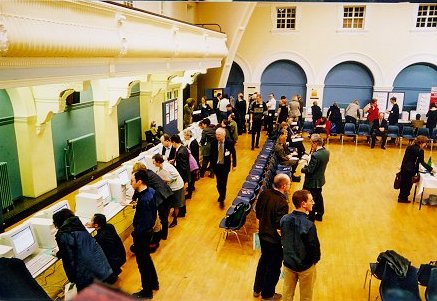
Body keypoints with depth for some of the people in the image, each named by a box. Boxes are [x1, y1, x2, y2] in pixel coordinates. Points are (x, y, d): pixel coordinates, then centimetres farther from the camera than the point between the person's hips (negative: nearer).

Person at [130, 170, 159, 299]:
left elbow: (144, 223, -26)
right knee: (146, 259, 26)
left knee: (142, 262, 10)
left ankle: (147, 292, 28)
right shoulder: (150, 191, -5)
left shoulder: (144, 200, -32)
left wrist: (135, 234, -15)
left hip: (142, 234, -9)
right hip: (147, 230, 9)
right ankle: (154, 283, 44)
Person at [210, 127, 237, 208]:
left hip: (225, 166, -2)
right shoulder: (213, 143, -10)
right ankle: (222, 195, 37)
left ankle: (222, 199, 13)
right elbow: (211, 154, 2)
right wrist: (212, 164, 3)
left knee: (223, 183, -2)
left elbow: (233, 154, -2)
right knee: (219, 182, 13)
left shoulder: (229, 143, -14)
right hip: (216, 165, 2)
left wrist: (234, 165, 3)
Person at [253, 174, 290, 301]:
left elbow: (258, 213, 4)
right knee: (274, 267, 15)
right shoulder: (282, 203, -30)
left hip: (263, 234, 7)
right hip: (275, 239, -7)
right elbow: (280, 227, -26)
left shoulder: (264, 194, -8)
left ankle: (257, 289, 43)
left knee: (264, 260, 27)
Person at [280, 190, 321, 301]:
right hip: (305, 266, -4)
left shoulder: (284, 219, -12)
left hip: (288, 263, 5)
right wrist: (315, 259, 2)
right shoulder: (309, 225, -29)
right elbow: (314, 246, -19)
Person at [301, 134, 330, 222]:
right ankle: (319, 214, 42)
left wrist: (303, 168, -7)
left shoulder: (315, 155, -30)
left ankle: (311, 217, 23)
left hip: (312, 182, -9)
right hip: (320, 180, 9)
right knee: (318, 197, 25)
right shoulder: (326, 152, -4)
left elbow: (309, 170, -27)